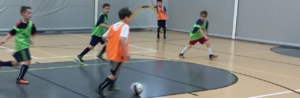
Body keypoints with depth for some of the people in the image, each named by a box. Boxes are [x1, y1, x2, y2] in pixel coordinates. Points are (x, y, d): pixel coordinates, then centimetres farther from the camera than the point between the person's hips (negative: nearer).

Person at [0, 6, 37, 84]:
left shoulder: (31, 24, -1)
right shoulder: (19, 24, -17)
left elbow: (33, 33, 11)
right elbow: (12, 33, -12)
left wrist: (31, 38, -7)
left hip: (25, 45, 7)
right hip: (21, 45, -7)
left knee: (16, 63, 17)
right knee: (28, 61, -14)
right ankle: (20, 79, -5)